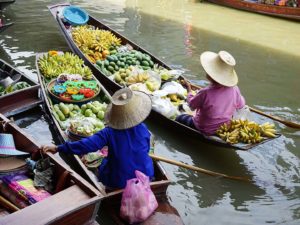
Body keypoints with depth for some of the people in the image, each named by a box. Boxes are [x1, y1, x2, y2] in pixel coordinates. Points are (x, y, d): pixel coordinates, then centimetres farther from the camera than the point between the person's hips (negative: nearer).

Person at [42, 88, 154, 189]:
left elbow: (88, 144, -25)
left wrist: (58, 148, -21)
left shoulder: (110, 132, -20)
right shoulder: (143, 129, -13)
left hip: (119, 182, -1)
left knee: (105, 162, 28)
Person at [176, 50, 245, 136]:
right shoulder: (234, 90, -20)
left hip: (204, 131, -5)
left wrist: (189, 90, 5)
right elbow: (241, 105, 0)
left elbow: (192, 105, -12)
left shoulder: (205, 92, -32)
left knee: (179, 118, 18)